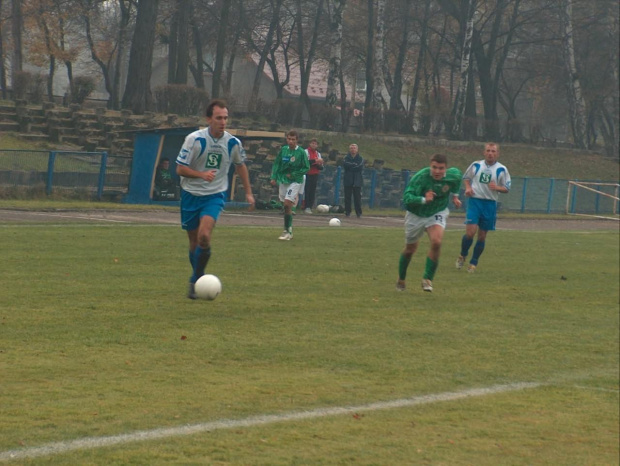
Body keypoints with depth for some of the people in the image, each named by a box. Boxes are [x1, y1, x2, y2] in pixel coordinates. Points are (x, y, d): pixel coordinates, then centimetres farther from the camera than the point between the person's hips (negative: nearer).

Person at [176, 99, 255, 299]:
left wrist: (248, 192, 17)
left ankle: (195, 281, -8)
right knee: (194, 242, 7)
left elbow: (241, 165, 15)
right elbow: (180, 169, -13)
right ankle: (198, 280, 28)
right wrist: (202, 174, -29)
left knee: (204, 236, -22)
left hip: (215, 195, 0)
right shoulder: (195, 139, -15)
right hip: (191, 194, 0)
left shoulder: (233, 143, -6)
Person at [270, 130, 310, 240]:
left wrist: (293, 174, -11)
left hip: (295, 181, -5)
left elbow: (306, 168, -5)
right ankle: (289, 230, 19)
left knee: (287, 204, -16)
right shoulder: (283, 149, 3)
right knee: (286, 206, 9)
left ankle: (287, 230, -12)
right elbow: (276, 164, 10)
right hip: (283, 180, 5)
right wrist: (274, 177, 2)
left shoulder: (301, 152, -8)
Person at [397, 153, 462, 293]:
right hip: (416, 215, -1)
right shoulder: (420, 177, -31)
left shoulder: (454, 175, -18)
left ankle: (427, 279, -10)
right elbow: (407, 197, -39)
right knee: (410, 249, 11)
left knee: (436, 242, -24)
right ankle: (401, 280, 36)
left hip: (437, 213, 2)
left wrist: (455, 195, 11)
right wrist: (423, 199, -53)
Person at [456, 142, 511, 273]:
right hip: (475, 200, -1)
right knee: (470, 232, -14)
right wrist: (467, 187, -1)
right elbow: (466, 177, 20)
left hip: (490, 204, 1)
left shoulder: (501, 169, 1)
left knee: (482, 236, 6)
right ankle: (462, 256, 10)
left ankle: (473, 263, 18)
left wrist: (497, 187, -18)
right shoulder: (476, 165, 4)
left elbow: (507, 188, 3)